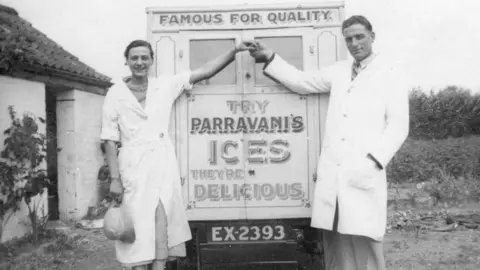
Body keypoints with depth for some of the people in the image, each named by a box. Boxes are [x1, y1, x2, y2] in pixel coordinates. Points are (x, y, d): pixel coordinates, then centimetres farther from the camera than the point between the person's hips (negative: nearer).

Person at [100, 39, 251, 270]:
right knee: (139, 228, 2)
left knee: (161, 219, -9)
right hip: (133, 164, -1)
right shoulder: (115, 94, 0)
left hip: (163, 160, 1)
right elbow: (110, 139, -1)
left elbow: (205, 71, 2)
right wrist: (114, 178, -6)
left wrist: (234, 51, -8)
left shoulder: (166, 85, 5)